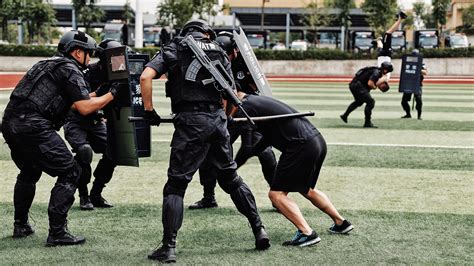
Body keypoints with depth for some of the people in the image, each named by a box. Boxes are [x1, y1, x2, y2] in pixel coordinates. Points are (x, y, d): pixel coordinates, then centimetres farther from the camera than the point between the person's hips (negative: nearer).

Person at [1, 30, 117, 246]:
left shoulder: (47, 65, 26)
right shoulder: (70, 69, 0)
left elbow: (74, 102, 33)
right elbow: (84, 108, -9)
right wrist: (111, 94, 2)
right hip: (32, 127, -9)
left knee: (29, 172, 29)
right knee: (69, 173, -2)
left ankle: (20, 226, 35)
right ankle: (57, 233, -4)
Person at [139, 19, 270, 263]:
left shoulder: (174, 48, 8)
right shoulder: (219, 53, 18)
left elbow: (146, 77, -6)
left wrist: (149, 110, 2)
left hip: (190, 122, -4)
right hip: (218, 120, 4)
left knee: (176, 185, 1)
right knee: (231, 178, 20)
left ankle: (168, 247, -5)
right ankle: (259, 229, 22)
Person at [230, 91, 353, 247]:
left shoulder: (244, 108, -6)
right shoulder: (258, 101, 22)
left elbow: (246, 149, -11)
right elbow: (267, 139, 26)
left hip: (302, 146, -9)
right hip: (318, 140, 9)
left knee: (276, 194, -3)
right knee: (306, 190, 29)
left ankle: (307, 233, -14)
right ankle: (341, 223, 37)